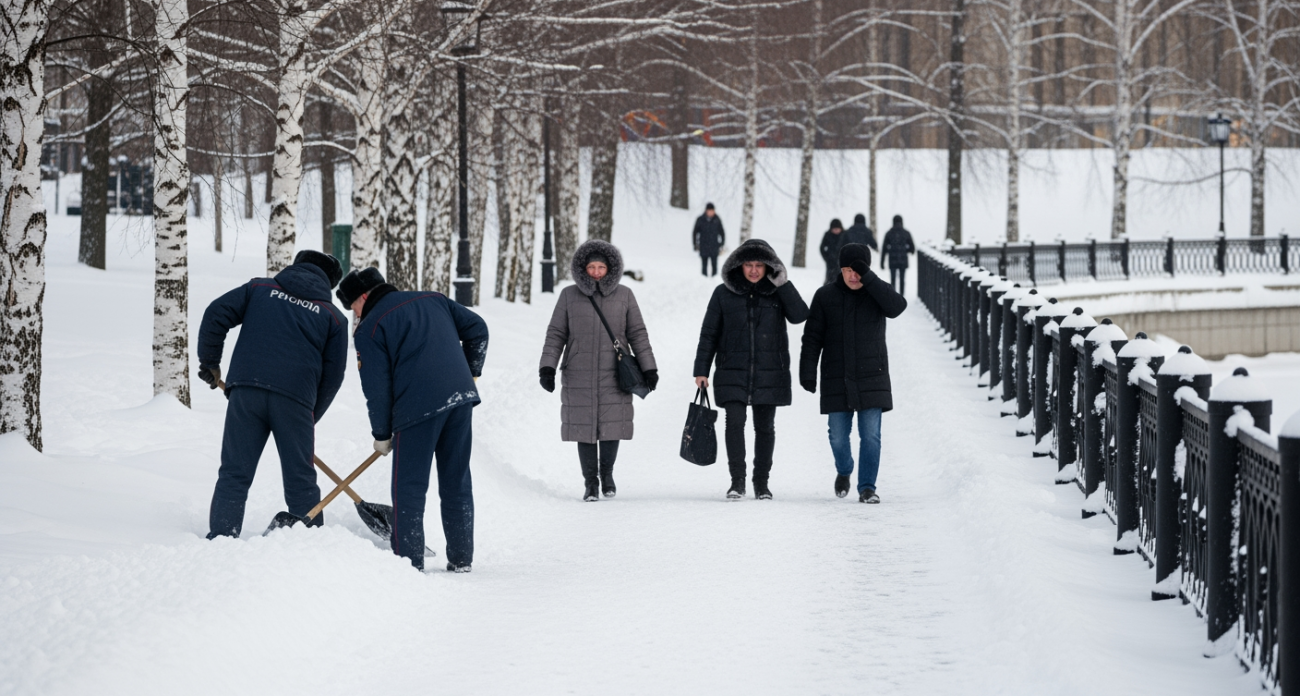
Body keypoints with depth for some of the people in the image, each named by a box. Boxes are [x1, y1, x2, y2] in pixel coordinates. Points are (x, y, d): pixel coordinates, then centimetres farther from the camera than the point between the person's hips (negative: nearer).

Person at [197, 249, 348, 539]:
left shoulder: (259, 288, 19)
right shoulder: (333, 317, 17)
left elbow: (216, 315, 9)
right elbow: (332, 374, 12)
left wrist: (209, 362, 20)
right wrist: (310, 418, 21)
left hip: (245, 389, 0)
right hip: (295, 400, 0)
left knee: (234, 474, 4)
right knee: (301, 482, 8)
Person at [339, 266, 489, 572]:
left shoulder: (369, 328, 1)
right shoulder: (433, 300, 18)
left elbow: (377, 388, -2)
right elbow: (476, 328, 19)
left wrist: (381, 434, 9)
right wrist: (470, 373, 27)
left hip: (417, 408, -6)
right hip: (461, 398, 6)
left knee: (409, 488, 3)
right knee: (457, 483, 13)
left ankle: (409, 561, 0)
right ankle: (461, 558, 16)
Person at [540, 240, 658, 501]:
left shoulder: (624, 296, 5)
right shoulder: (569, 296, 3)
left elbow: (638, 335, 7)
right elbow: (555, 335, 4)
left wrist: (649, 368, 4)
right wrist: (547, 367, -5)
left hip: (613, 377, 0)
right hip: (579, 378, 0)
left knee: (612, 427, -1)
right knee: (584, 429, 0)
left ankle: (607, 473, 23)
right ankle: (590, 482, 12)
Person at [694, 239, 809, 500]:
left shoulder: (777, 292, 5)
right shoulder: (724, 293, 4)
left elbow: (799, 315, -11)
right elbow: (709, 333, 7)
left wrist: (782, 284, -16)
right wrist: (701, 370, 2)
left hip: (769, 373, 1)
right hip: (733, 372, -1)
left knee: (765, 427, 6)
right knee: (735, 422, -13)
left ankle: (762, 482, 16)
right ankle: (737, 480, -8)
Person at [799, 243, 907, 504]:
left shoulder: (876, 293, 2)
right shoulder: (826, 296, 3)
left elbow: (897, 307, -21)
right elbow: (812, 337, 4)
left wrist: (868, 277, -23)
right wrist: (807, 372, -4)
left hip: (871, 378, -1)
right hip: (836, 381, 1)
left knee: (870, 435, -7)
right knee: (838, 436, 6)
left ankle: (867, 487, 0)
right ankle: (844, 471, 34)